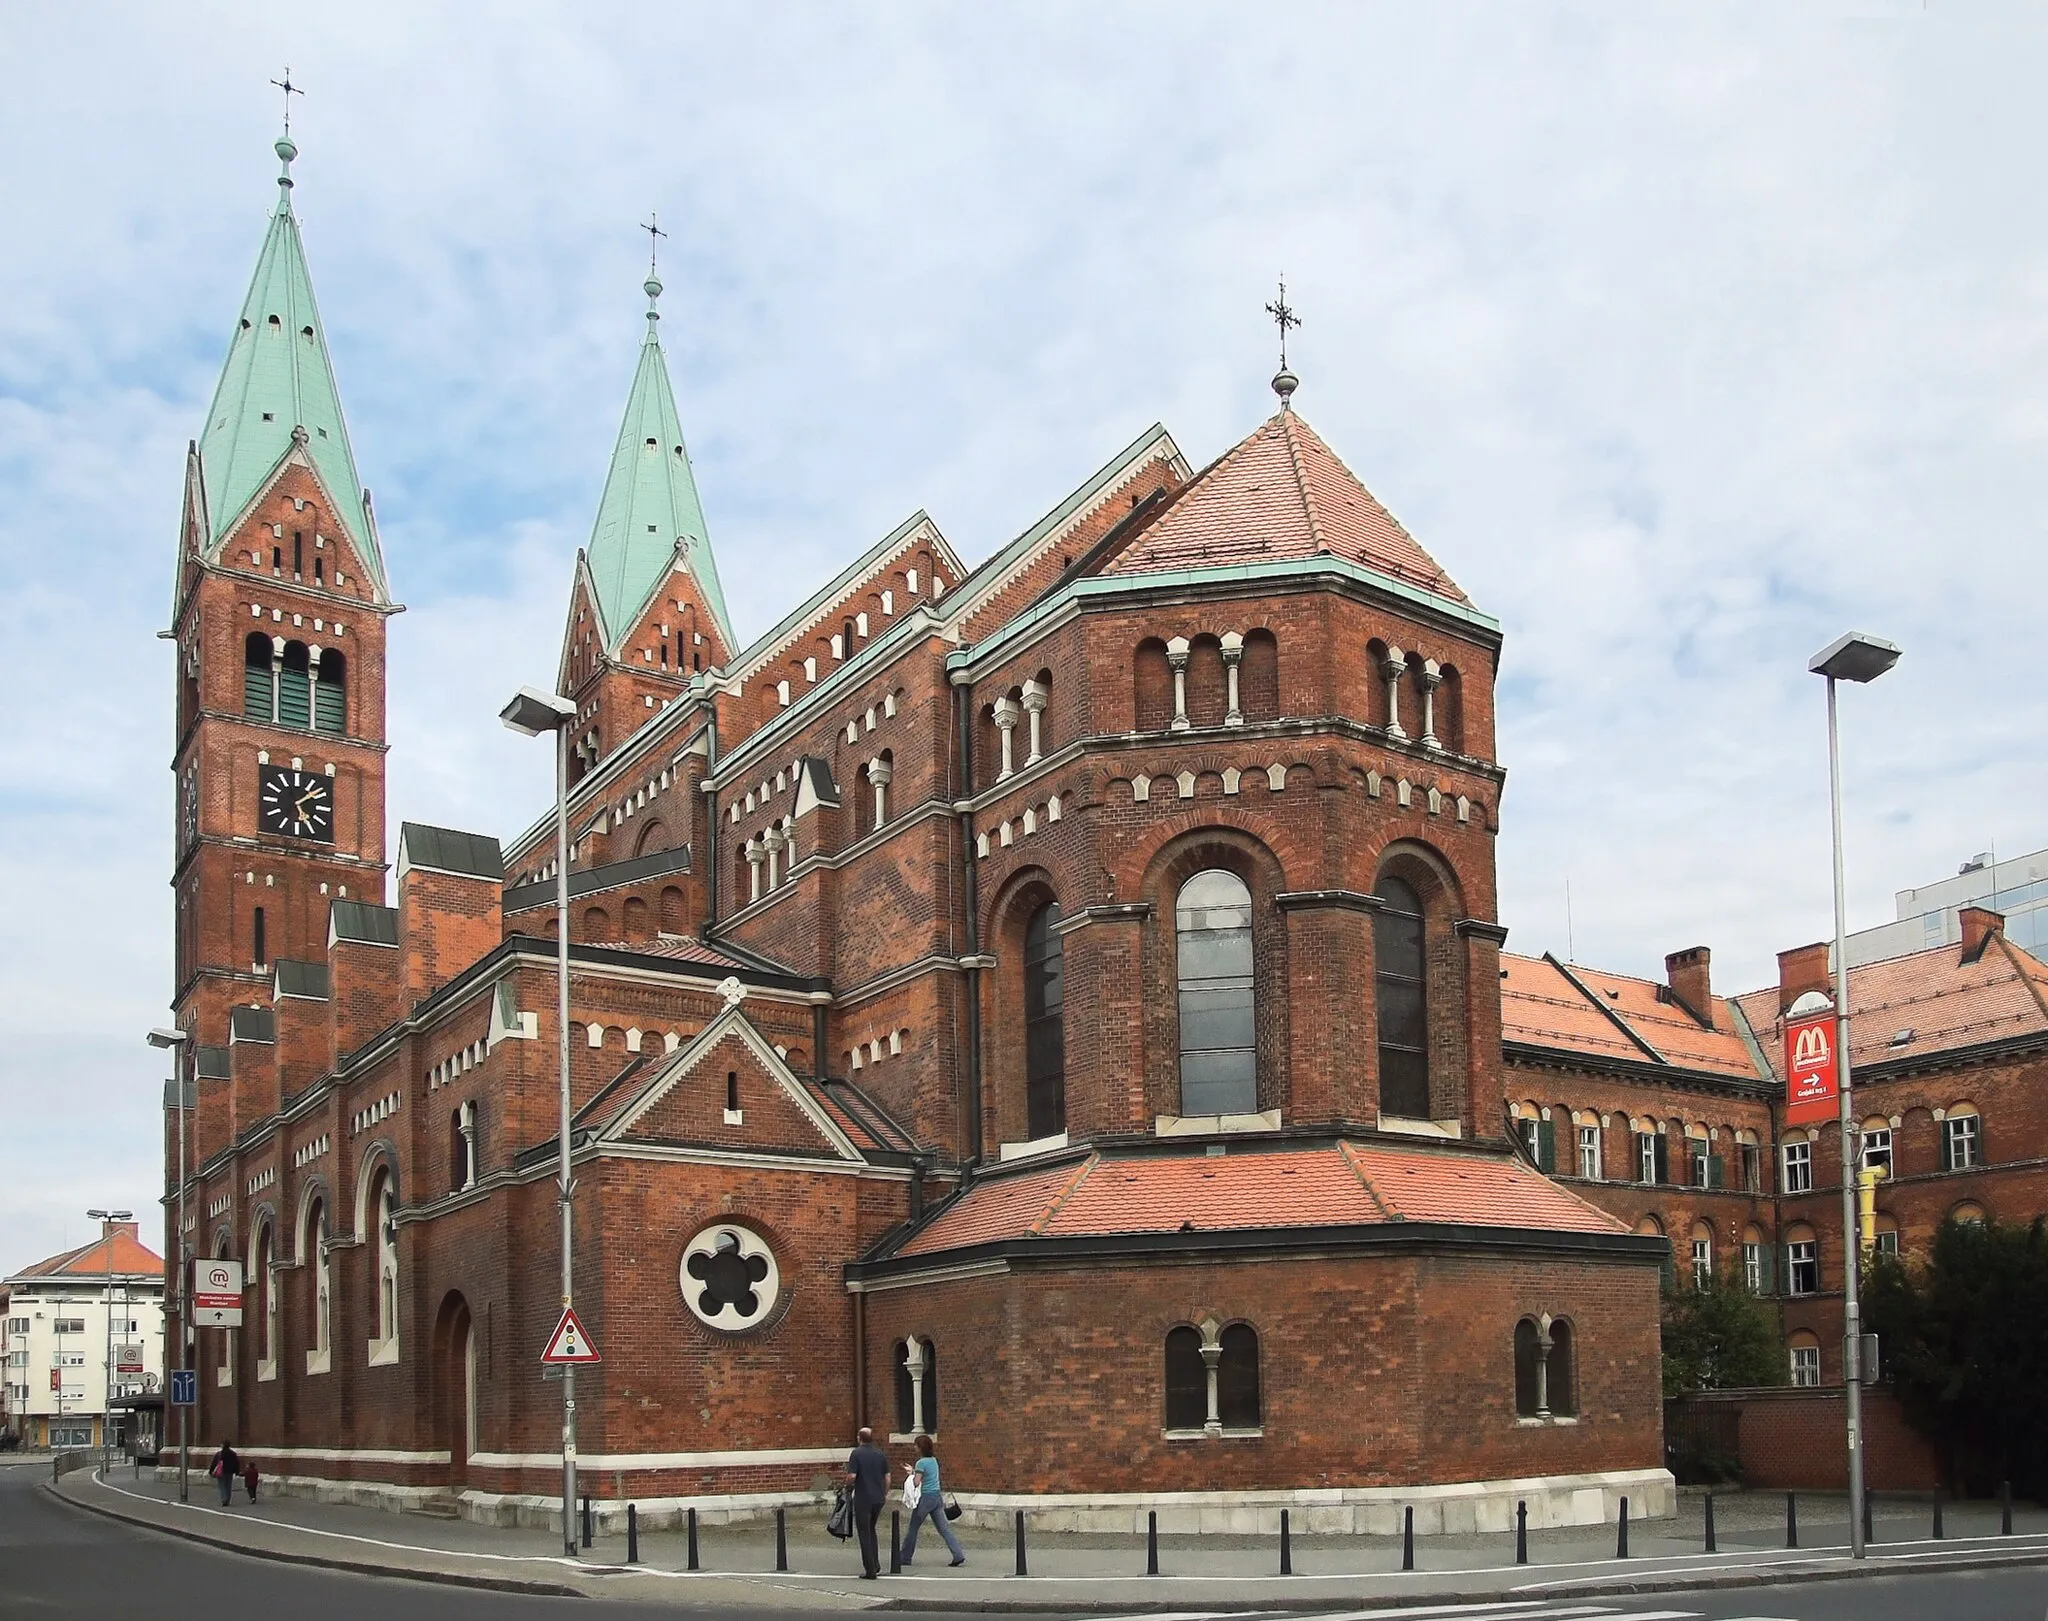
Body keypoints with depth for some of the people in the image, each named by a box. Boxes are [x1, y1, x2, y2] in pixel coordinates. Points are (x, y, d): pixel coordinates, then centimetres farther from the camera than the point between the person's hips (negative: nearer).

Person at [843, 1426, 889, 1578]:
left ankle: (870, 1570, 0)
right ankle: (876, 1564, 16)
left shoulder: (856, 1453, -10)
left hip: (863, 1498, -5)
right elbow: (887, 1477, 8)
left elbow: (851, 1476, -17)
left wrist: (848, 1488, 2)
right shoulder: (881, 1454, 5)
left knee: (864, 1533, 2)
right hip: (878, 1498, 5)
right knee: (871, 1530, 22)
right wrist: (885, 1494, 21)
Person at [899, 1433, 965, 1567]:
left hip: (925, 1498, -7)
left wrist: (910, 1474, 1)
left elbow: (917, 1482, -17)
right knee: (944, 1529, 4)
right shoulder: (934, 1461, 11)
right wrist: (913, 1471, 19)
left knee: (913, 1529, 8)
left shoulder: (921, 1463, -13)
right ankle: (959, 1556, -6)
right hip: (937, 1497, 7)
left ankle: (905, 1559, 16)